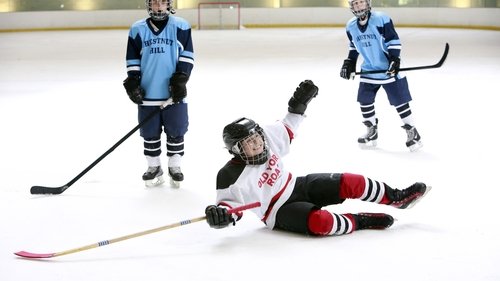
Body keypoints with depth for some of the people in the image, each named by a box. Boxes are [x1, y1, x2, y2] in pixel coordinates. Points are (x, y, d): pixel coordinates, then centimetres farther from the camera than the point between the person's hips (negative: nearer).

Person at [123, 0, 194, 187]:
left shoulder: (180, 26, -1)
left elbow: (187, 55, -1)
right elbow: (133, 60, 8)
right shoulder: (138, 29, 4)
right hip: (148, 93, 2)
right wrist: (132, 84, -1)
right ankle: (154, 167, 19)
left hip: (173, 92, -1)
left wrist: (180, 79, -10)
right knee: (150, 133, 7)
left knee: (175, 131, 6)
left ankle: (174, 166, 19)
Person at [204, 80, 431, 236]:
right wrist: (219, 214, -40)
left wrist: (299, 103, 3)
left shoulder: (268, 138, -7)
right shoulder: (232, 176, -24)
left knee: (348, 183, -8)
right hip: (280, 213, -7)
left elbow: (287, 128, 12)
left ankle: (396, 198, 7)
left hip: (297, 186, 7)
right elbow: (228, 202, -17)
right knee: (319, 221, -36)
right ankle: (361, 221, -14)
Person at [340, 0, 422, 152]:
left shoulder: (381, 19, -17)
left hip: (389, 69, -5)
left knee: (400, 101, -3)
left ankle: (413, 133, 8)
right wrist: (349, 63, 10)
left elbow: (393, 40, -15)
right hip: (369, 70, 6)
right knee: (364, 101, 6)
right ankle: (372, 132, 24)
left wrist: (395, 60, -24)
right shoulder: (351, 26, 2)